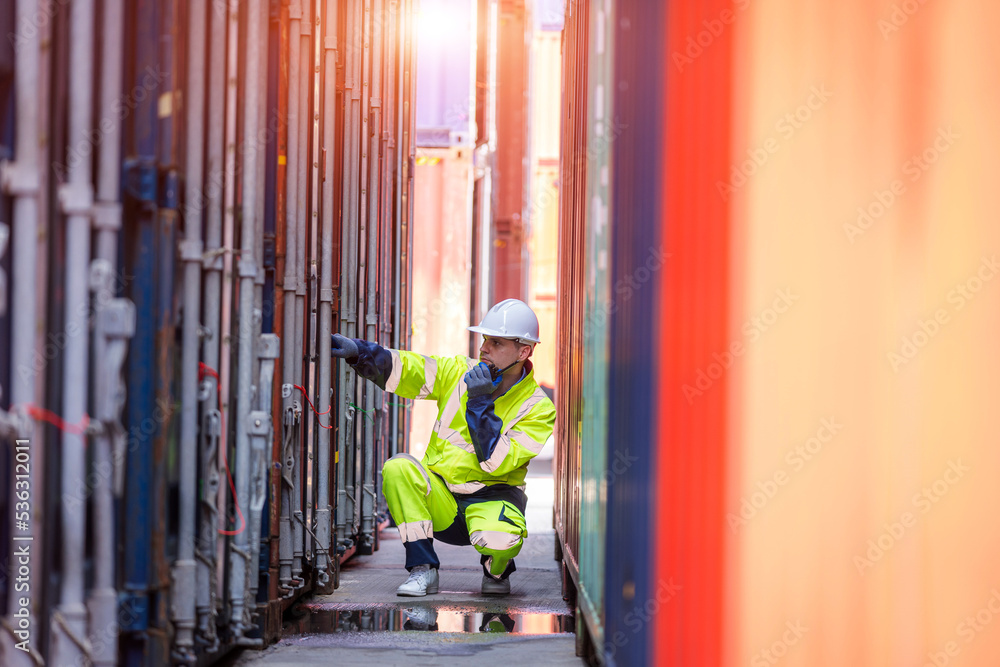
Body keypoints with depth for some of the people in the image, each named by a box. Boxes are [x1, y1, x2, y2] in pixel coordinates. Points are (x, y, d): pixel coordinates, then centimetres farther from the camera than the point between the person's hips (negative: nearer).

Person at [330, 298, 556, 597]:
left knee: (498, 539, -38)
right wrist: (356, 351, -22)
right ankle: (423, 569, -14)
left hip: (491, 497, -4)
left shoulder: (537, 409, -9)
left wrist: (480, 404, -24)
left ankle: (497, 570, 4)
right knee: (398, 468, -26)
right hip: (440, 498, 4)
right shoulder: (459, 372, 2)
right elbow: (405, 369, -6)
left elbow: (497, 462, -20)